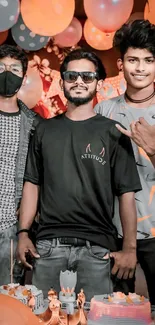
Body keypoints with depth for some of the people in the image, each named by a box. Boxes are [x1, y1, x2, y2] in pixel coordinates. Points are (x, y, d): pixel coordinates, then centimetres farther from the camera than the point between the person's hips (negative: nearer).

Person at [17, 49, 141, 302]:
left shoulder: (112, 132, 2)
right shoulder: (45, 130, 11)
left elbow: (127, 193, -1)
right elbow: (32, 184, 11)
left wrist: (130, 248, -7)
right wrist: (23, 233, 3)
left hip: (97, 247, -2)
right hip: (48, 243, 2)